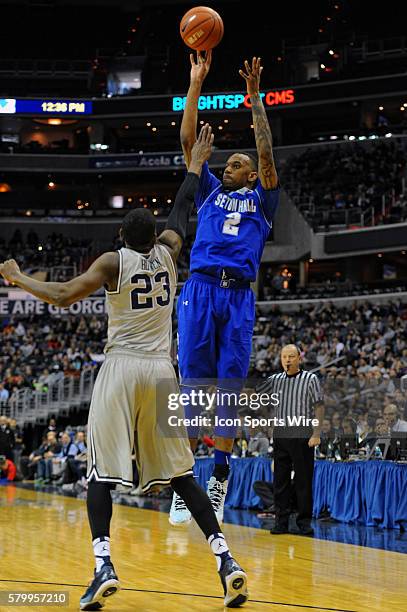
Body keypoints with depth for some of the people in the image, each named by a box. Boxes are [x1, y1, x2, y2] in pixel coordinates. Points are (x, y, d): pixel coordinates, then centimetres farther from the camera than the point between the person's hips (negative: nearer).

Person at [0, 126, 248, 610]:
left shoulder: (113, 261, -4)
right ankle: (225, 558, -3)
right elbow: (181, 210, 24)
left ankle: (103, 564, -19)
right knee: (180, 473, 8)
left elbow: (64, 297, -12)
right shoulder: (167, 252, 6)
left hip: (121, 369, -4)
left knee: (101, 472, -2)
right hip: (161, 371, 4)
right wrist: (195, 164, 35)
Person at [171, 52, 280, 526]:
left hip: (239, 296, 0)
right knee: (192, 384, -5)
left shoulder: (260, 200, 19)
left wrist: (254, 97, 4)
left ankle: (219, 479, 3)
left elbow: (266, 152, 6)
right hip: (200, 290, 1)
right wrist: (196, 84, 11)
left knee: (229, 387, -2)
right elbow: (188, 141, 16)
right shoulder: (210, 191, 23)